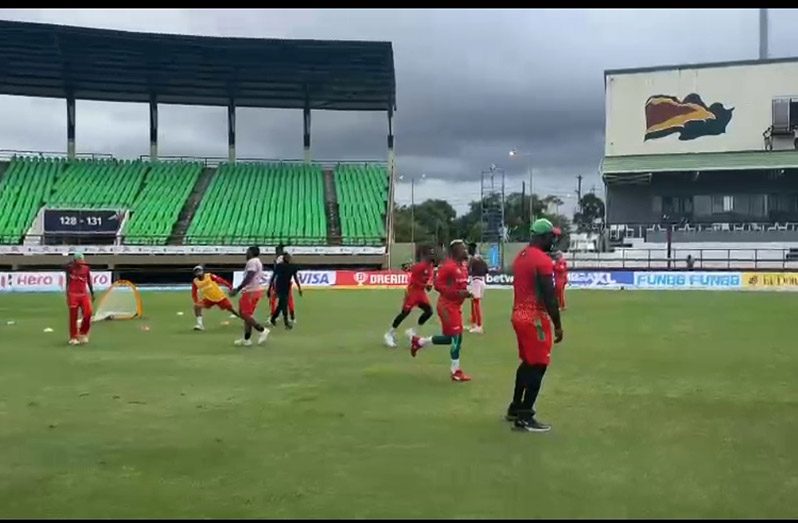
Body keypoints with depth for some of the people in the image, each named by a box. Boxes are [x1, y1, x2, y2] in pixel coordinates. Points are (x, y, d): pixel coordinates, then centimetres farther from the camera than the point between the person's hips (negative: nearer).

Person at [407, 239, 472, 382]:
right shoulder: (448, 266, -18)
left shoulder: (463, 266, 11)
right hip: (447, 306, -10)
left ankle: (419, 341, 32)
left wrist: (466, 293, 3)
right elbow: (438, 284, -21)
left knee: (450, 338, 14)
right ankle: (456, 372, 5)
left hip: (456, 306, 10)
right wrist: (458, 293, -26)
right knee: (457, 337, -7)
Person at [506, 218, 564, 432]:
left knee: (527, 363, 21)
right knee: (538, 366, -2)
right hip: (535, 318, -9)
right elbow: (550, 297, -18)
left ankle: (515, 409, 28)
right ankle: (524, 418, 1)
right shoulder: (543, 260, -17)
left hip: (519, 315, 9)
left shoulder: (520, 257, 11)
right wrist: (558, 325, -12)